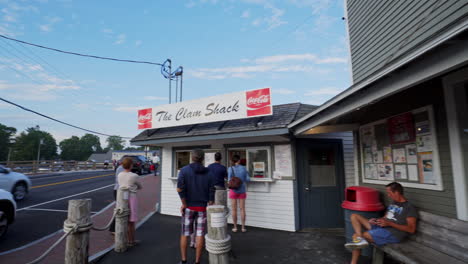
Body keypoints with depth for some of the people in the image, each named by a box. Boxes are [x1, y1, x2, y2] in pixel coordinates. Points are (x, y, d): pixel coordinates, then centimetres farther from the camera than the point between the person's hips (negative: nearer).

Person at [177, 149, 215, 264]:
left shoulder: (184, 170, -8)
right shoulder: (209, 173, -2)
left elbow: (180, 188, -21)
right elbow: (211, 193, -6)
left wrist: (184, 204, -11)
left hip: (189, 207, -1)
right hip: (202, 207, 1)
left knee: (185, 234, 14)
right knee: (200, 235, 7)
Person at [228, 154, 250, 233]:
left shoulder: (230, 169, -9)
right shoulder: (243, 168, -4)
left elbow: (229, 180, -15)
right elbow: (248, 179, -2)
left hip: (234, 190, -1)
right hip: (242, 190, 2)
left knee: (234, 209, 8)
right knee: (242, 209, 9)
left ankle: (235, 227, 15)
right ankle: (243, 227, 15)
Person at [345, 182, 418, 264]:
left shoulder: (410, 208, -6)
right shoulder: (393, 204, 18)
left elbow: (411, 229, -13)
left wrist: (389, 223, -20)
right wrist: (376, 220, 0)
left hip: (393, 234, -9)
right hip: (380, 226, 9)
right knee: (354, 216, -8)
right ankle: (360, 239, -24)